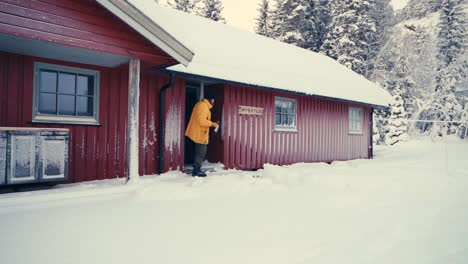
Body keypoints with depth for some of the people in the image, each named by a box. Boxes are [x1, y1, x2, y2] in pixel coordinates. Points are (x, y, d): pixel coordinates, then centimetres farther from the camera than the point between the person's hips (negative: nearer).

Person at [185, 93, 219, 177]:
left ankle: (196, 169, 18)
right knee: (201, 152, -6)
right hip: (199, 133, -11)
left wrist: (210, 123, 14)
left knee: (200, 152, 13)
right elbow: (201, 120, -24)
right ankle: (196, 171, -1)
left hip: (199, 133, 11)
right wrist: (212, 123, -16)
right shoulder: (203, 106, -15)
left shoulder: (201, 105, 17)